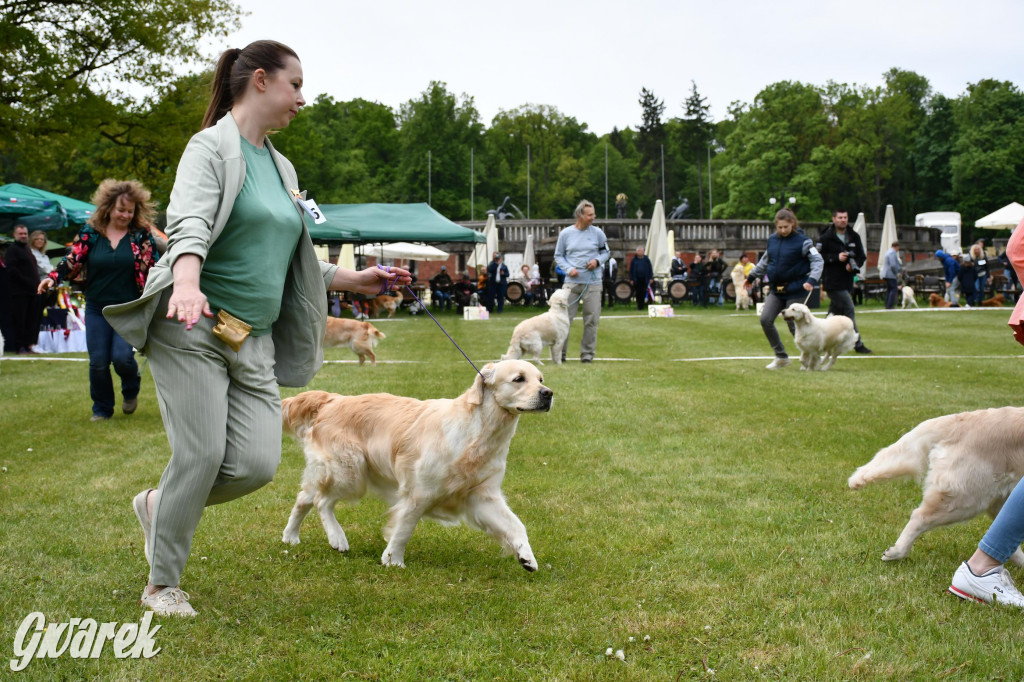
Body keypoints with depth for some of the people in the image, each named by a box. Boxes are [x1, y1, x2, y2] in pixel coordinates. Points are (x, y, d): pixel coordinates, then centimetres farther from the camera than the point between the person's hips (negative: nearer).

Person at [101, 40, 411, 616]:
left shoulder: (280, 167, 19)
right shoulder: (212, 146, -5)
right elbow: (189, 223, -23)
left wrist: (356, 280, 23)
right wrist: (187, 283, -42)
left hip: (254, 338, 7)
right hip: (193, 329, -7)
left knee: (258, 462, -5)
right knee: (202, 454, -8)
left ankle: (160, 504, 23)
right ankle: (162, 585, 10)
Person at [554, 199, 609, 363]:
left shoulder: (598, 233, 4)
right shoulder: (565, 233, 2)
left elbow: (606, 252, 14)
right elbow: (558, 256, 9)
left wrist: (597, 261, -7)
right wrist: (568, 269, -8)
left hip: (593, 283, 1)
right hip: (572, 282, -1)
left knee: (591, 320, 2)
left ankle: (587, 353, 12)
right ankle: (559, 352, 5)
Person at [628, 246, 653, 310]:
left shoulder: (646, 259, 5)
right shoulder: (634, 260, 6)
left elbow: (650, 269, 6)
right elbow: (631, 270, 6)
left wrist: (651, 278, 0)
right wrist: (631, 279, 0)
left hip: (645, 280, 0)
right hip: (636, 280, 0)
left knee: (644, 293, -5)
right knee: (638, 293, 1)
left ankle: (643, 305, 4)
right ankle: (639, 306, 8)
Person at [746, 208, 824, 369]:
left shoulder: (802, 241, -9)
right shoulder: (772, 240, 7)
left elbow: (818, 261, -12)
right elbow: (764, 261, 23)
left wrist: (811, 280, -26)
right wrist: (751, 276, 28)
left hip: (795, 290, -6)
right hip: (776, 290, 6)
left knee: (794, 325, -4)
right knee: (765, 320, -5)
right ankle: (781, 356, 7)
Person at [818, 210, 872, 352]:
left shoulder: (854, 237, 11)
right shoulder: (826, 237, -6)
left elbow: (862, 256, 13)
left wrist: (854, 264, -7)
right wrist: (836, 257, -18)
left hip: (847, 281, 6)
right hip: (833, 281, -6)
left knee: (835, 311, 14)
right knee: (849, 310, -11)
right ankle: (857, 344, -8)